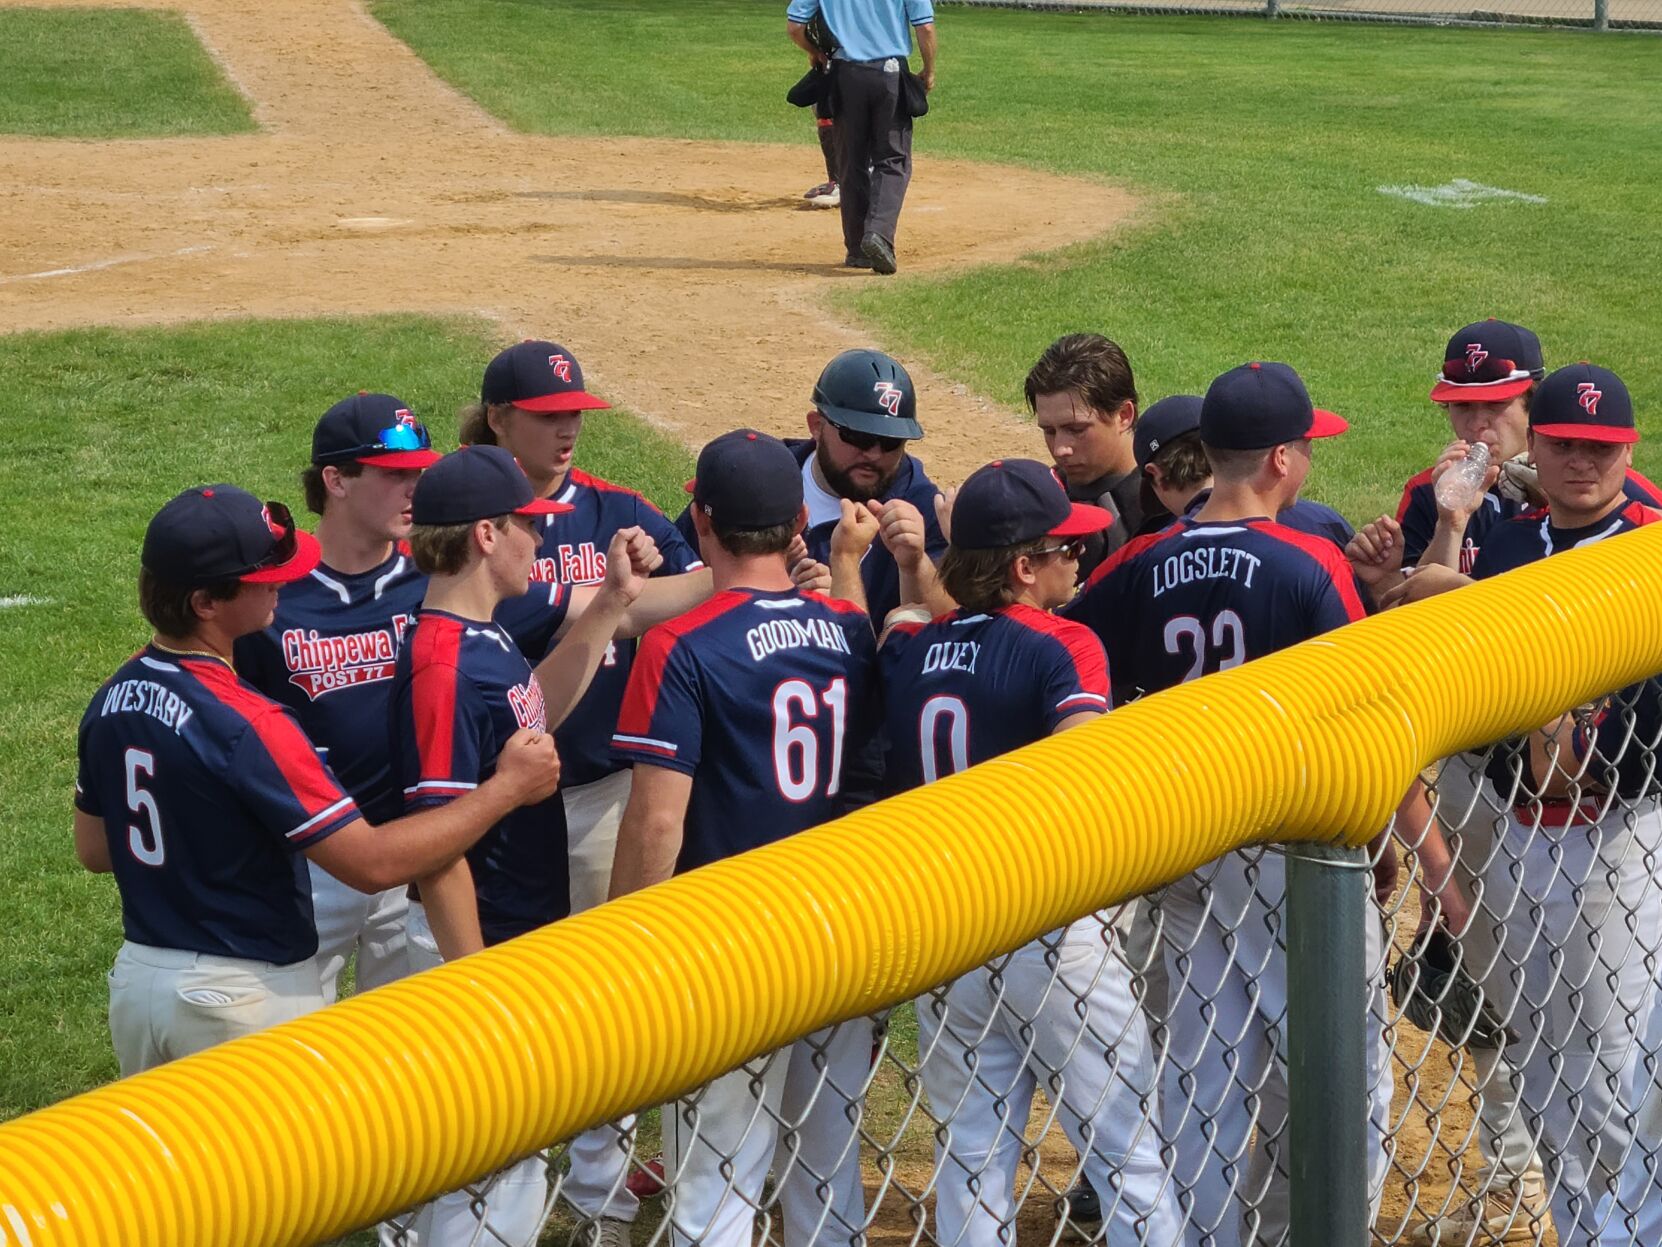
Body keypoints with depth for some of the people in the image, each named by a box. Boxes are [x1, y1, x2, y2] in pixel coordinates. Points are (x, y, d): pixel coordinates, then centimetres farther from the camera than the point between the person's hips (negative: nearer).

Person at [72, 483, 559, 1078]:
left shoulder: (112, 698, 0)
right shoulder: (245, 724, -25)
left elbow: (94, 849, 13)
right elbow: (373, 863, -24)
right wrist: (507, 788, -16)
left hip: (137, 978, 8)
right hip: (249, 994, -8)